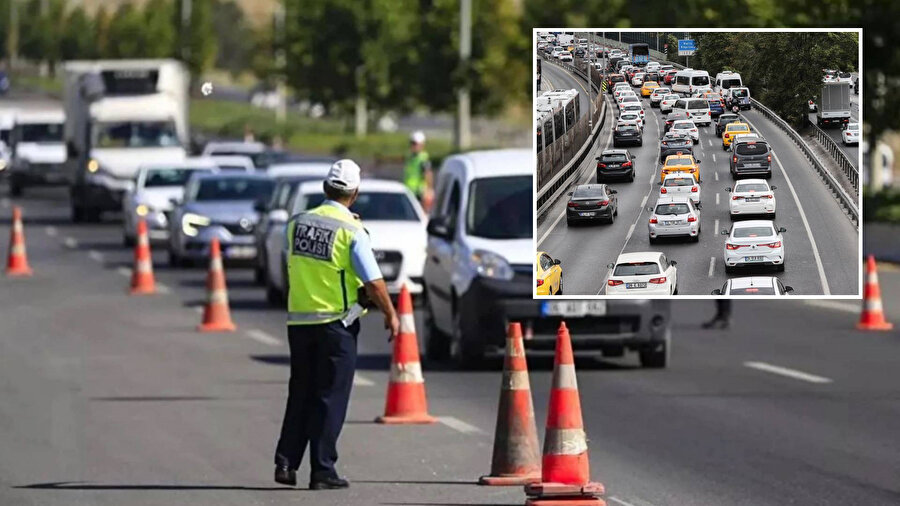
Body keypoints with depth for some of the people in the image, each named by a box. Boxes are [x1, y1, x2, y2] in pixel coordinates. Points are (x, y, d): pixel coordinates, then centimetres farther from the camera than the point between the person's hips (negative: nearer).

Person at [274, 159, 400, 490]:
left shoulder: (298, 223, 3)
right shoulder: (351, 231, -12)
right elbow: (374, 282, -11)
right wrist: (391, 316, 1)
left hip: (298, 321, 5)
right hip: (335, 323, -5)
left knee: (300, 395, 15)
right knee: (330, 398, 1)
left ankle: (286, 462, 9)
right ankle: (322, 471, 0)